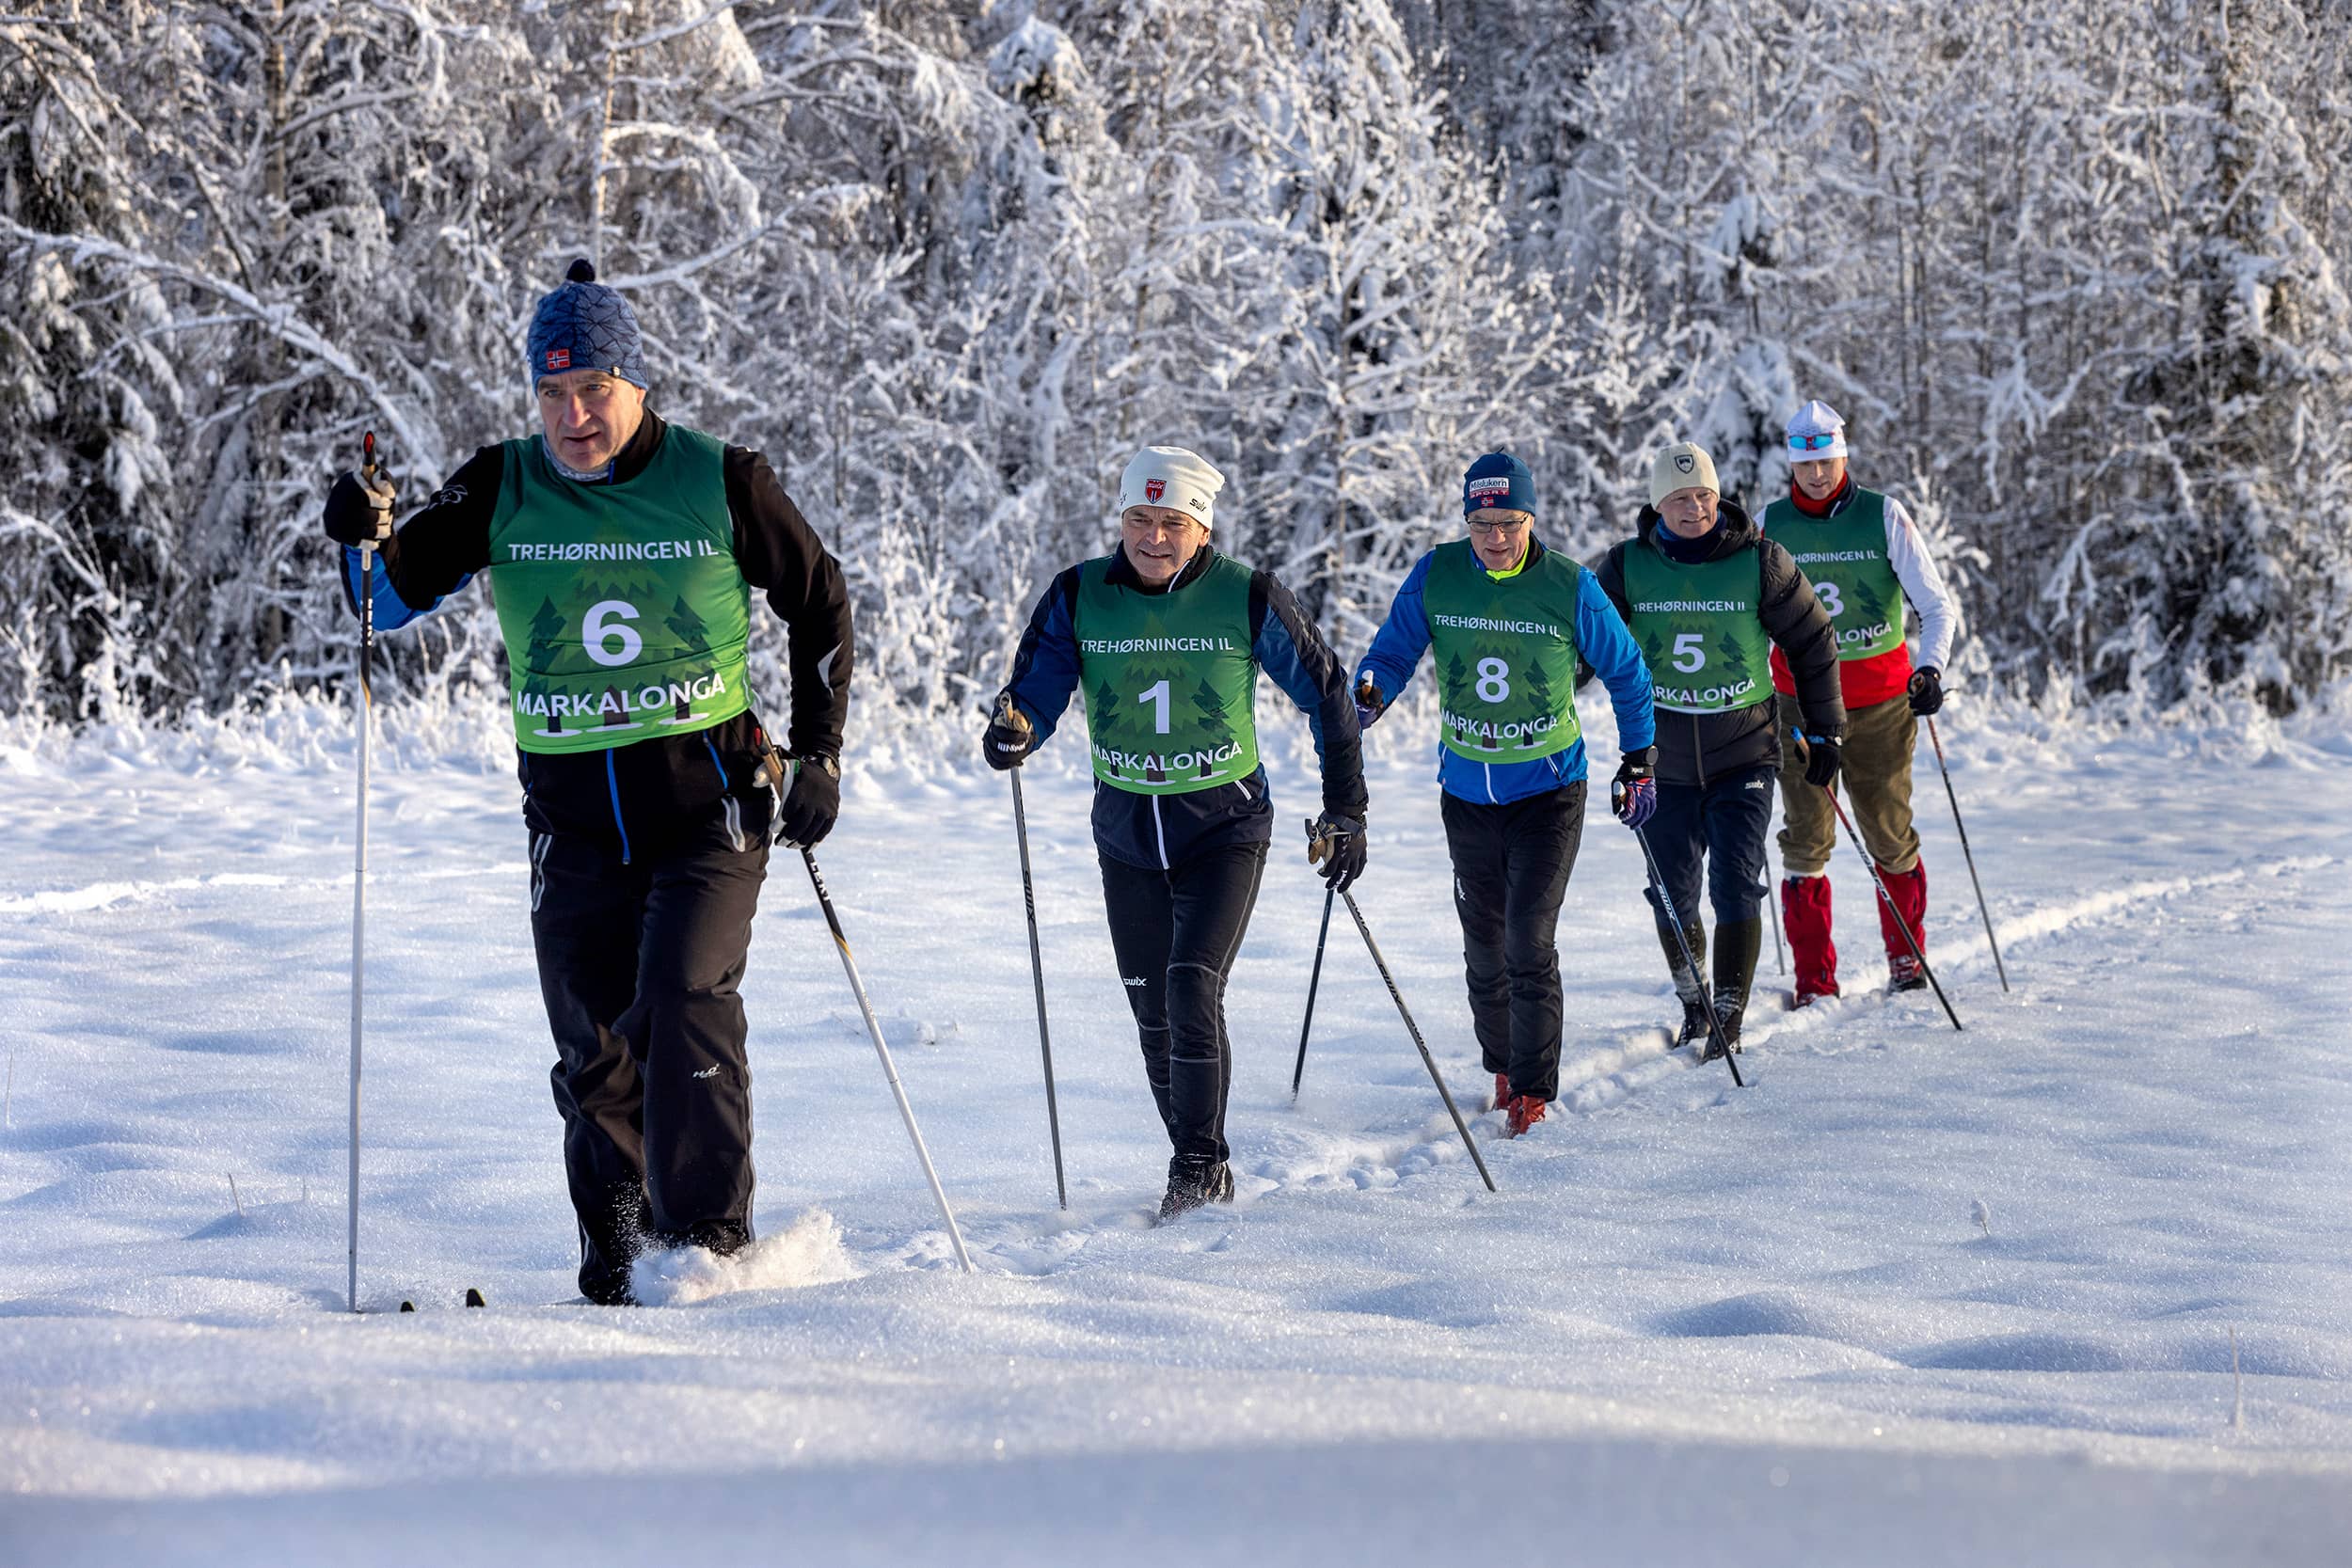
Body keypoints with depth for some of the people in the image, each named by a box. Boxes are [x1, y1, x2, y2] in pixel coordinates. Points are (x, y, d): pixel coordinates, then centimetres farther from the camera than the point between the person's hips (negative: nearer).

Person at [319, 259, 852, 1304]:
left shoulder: (720, 483, -3)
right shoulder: (503, 489, 1)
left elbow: (820, 606, 8)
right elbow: (396, 599, 2)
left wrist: (819, 757, 5)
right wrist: (367, 540, -21)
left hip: (708, 803, -2)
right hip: (572, 817, 3)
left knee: (683, 999, -21)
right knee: (595, 1057, 4)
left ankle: (711, 1238, -14)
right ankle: (614, 1257, 22)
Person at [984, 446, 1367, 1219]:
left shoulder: (1247, 598, -11)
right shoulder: (1080, 597, -6)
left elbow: (1326, 693, -1)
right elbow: (1035, 693, -7)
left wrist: (1345, 809, -1)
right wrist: (1012, 735, -32)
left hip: (1225, 828, -3)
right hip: (1127, 832, 3)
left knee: (1193, 992, -18)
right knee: (1153, 1013, 9)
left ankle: (1199, 1165, -6)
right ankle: (1201, 1169, 24)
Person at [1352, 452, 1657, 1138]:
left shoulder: (1570, 588, -10)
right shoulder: (1435, 578, -7)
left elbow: (1626, 671, 4)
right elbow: (1393, 650, 1)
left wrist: (1639, 760, 5)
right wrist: (1368, 694, -22)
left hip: (1548, 790, -3)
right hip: (1467, 791, 3)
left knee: (1529, 941, -13)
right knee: (1484, 946, 13)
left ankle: (1534, 1090, -5)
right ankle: (1503, 1066, 32)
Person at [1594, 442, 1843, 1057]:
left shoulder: (1760, 562, -8)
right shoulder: (1627, 567, -5)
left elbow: (1813, 644, 4)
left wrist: (1825, 730, 6)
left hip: (1744, 754, -2)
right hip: (1663, 760, 2)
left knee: (1735, 887, -10)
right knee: (1673, 897, 7)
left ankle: (1729, 1018, -1)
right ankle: (1693, 1005, 30)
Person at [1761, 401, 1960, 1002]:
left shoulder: (1883, 516, -3)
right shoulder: (1770, 524, 2)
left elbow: (1936, 605, -1)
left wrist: (1930, 667, -17)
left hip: (1880, 698, -1)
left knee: (1889, 833, 4)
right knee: (1806, 837, -2)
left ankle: (1906, 955, 25)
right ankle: (1814, 978, 4)